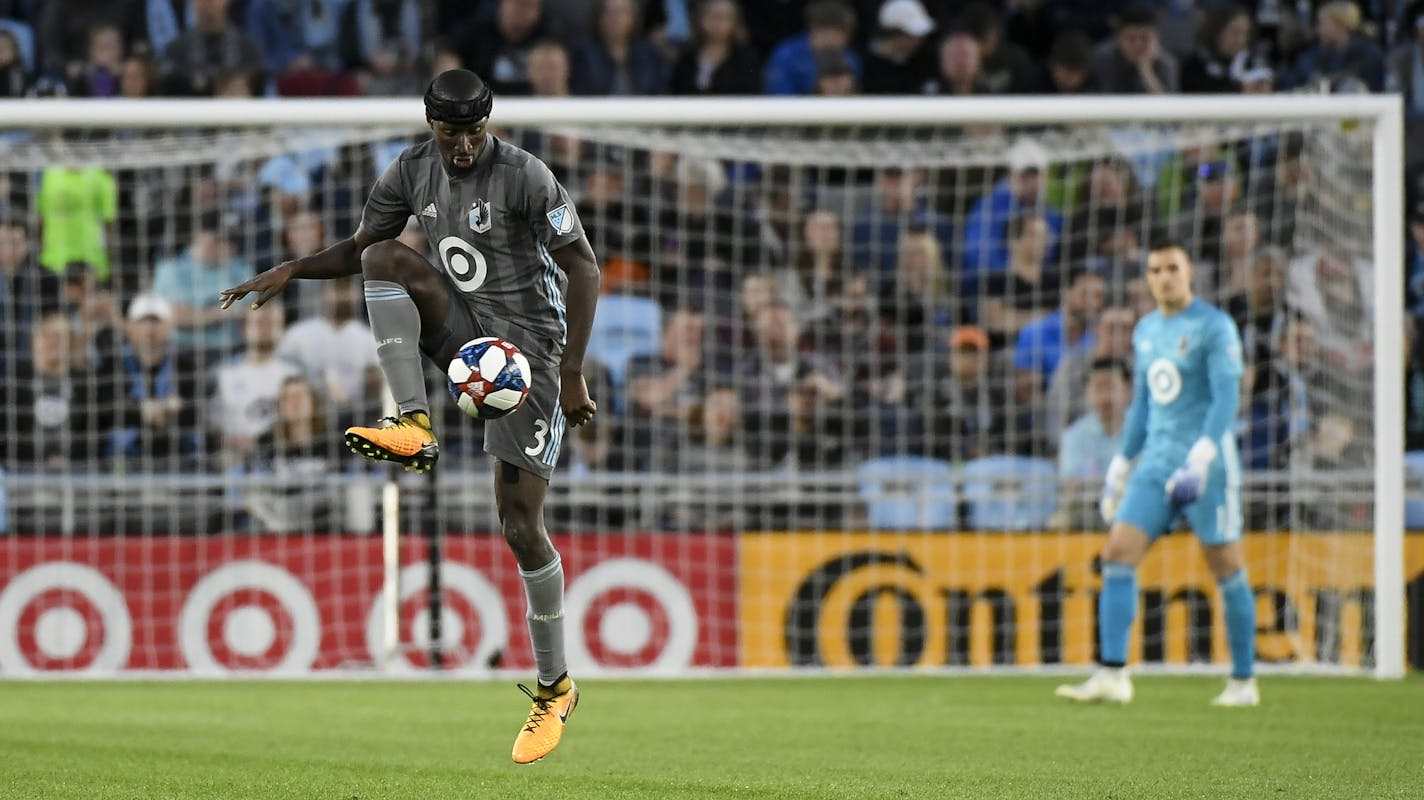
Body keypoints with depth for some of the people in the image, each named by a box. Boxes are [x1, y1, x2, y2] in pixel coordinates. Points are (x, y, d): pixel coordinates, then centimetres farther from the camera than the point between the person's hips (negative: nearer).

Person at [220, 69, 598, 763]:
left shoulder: (524, 177, -17)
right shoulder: (412, 172, 0)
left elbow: (583, 269, -15)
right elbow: (359, 248, 13)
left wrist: (572, 373, -21)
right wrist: (292, 270, -6)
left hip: (527, 346, -5)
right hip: (462, 331, 5)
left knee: (520, 525, -9)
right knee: (386, 258, -21)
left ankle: (554, 689, 5)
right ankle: (414, 428, -26)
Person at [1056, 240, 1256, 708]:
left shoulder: (1214, 327, -6)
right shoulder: (1146, 331, 16)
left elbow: (1226, 397, -16)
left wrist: (1201, 455, -28)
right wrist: (1120, 467, 24)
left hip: (1207, 463, -6)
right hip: (1156, 461, 6)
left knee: (1227, 572, -1)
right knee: (1117, 555, -8)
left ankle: (1243, 682, 10)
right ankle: (1112, 677, -12)